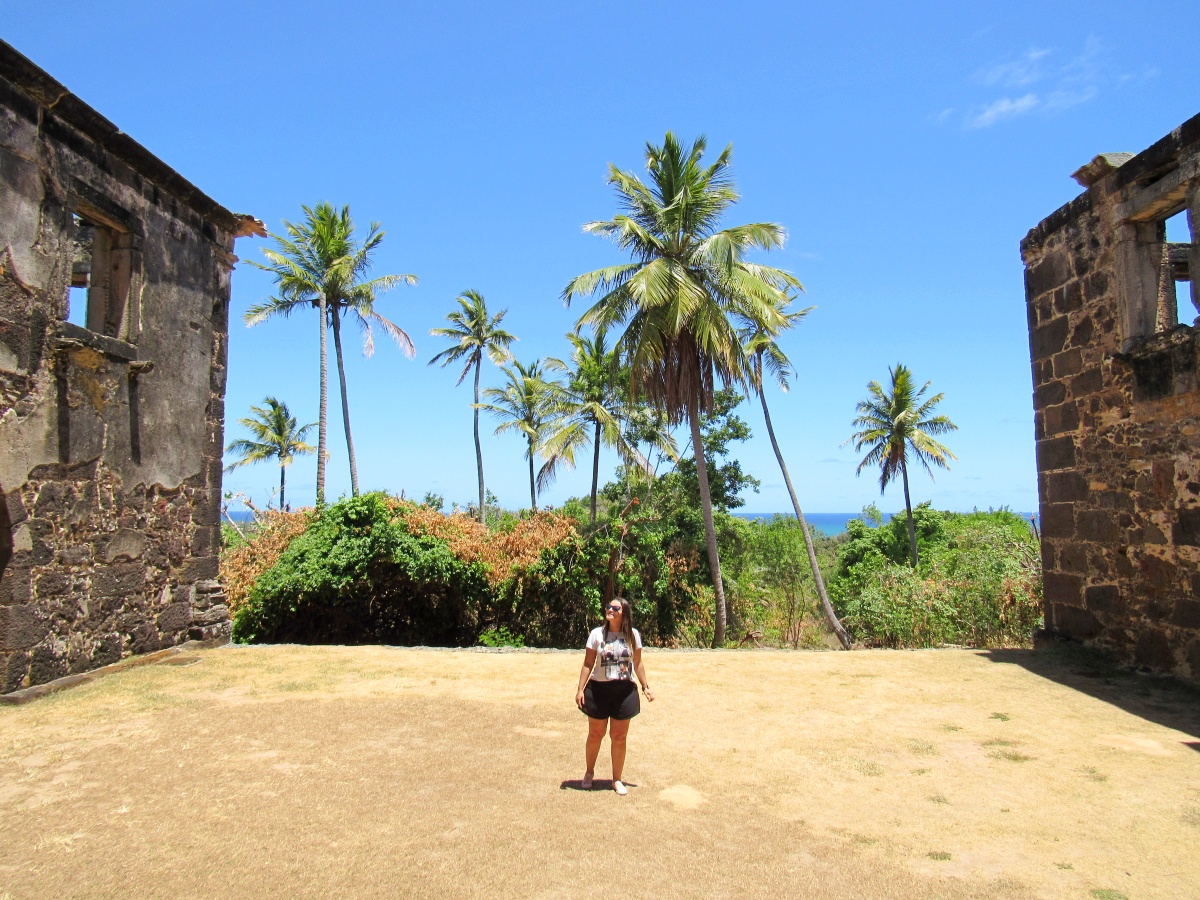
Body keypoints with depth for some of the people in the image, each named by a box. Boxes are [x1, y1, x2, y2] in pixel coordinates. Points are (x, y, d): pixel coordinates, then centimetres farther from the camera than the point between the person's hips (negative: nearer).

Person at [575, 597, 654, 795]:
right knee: (595, 734, 12)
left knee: (619, 737, 7)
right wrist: (580, 689, -9)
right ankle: (589, 772, 34)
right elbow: (588, 664, -4)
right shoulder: (597, 634, -5)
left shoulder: (633, 635, 0)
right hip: (598, 689, -1)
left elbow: (637, 664, 8)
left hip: (624, 690, 1)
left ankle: (617, 779, 22)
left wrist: (645, 687, 6)